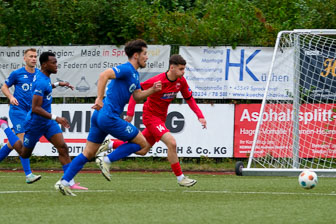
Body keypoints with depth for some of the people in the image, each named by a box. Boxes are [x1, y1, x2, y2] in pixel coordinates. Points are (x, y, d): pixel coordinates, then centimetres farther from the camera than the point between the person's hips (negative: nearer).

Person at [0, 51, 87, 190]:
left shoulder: (43, 76, 2)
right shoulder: (41, 82, -28)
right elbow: (35, 108, -31)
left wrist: (57, 84, 23)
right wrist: (55, 118, -33)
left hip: (48, 121, 8)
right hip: (35, 122, -8)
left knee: (62, 147, -8)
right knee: (24, 154, 13)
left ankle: (70, 182, -11)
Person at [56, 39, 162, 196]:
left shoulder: (134, 74, 18)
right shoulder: (126, 69, -13)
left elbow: (137, 96, 24)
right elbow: (104, 75, -27)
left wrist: (152, 90, 7)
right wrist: (99, 99, -32)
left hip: (100, 117, 10)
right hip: (109, 117, -10)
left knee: (88, 153, 11)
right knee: (142, 143, -1)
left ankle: (63, 182, 7)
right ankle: (107, 161, -3)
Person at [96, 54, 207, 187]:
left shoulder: (181, 81, -5)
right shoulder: (157, 81, -24)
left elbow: (189, 99, 9)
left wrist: (200, 116, 0)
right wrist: (130, 113, -22)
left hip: (161, 118, 8)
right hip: (151, 116, -8)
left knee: (142, 150, 14)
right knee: (171, 143, -23)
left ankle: (110, 145, 30)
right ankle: (180, 178, -14)